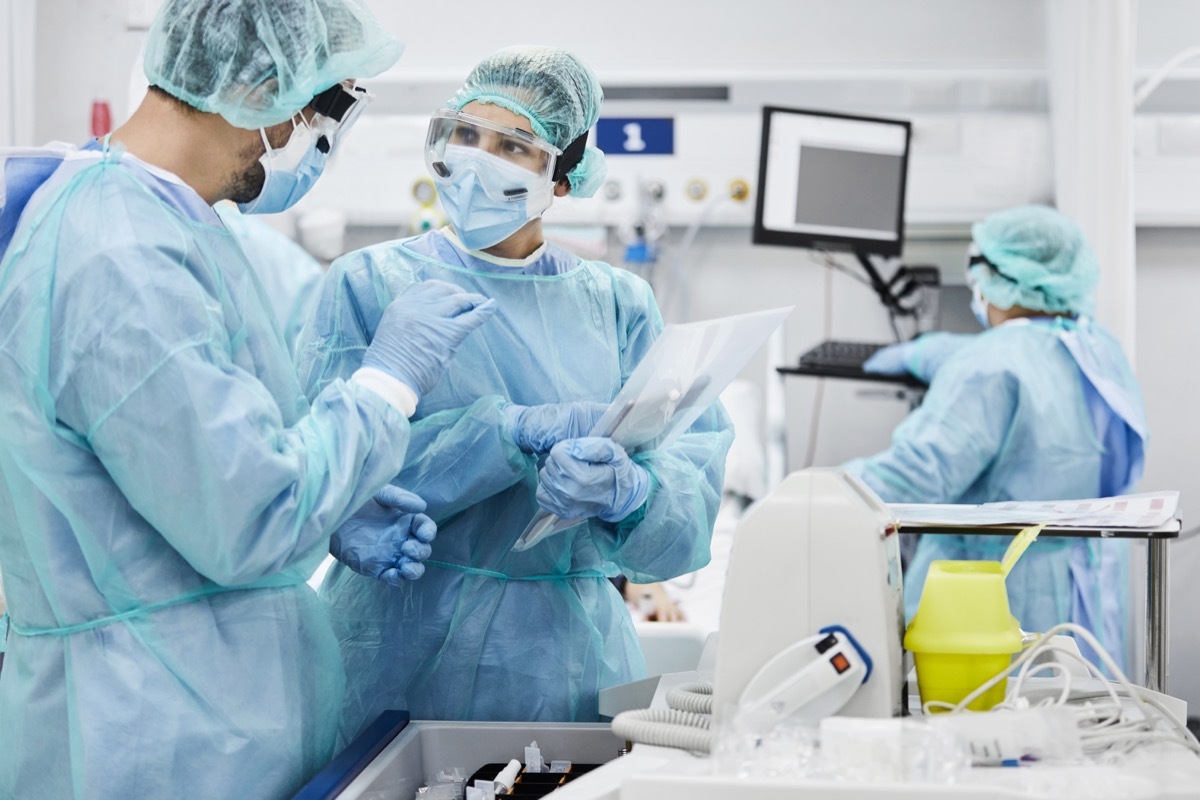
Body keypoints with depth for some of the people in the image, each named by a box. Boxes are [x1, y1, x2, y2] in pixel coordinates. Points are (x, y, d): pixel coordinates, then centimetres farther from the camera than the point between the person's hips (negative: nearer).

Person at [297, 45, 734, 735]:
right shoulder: (368, 284, 0)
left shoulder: (619, 304, 6)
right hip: (401, 646, -2)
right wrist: (518, 431, -23)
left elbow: (694, 468, -4)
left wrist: (628, 491, -28)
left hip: (565, 653, 2)